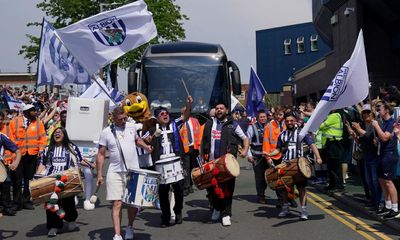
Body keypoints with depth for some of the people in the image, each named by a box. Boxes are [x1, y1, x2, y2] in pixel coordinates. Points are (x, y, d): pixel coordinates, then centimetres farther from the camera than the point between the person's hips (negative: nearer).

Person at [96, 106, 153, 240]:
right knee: (117, 204, -6)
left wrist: (146, 146, 6)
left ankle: (130, 227, 32)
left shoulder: (131, 127, 5)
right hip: (115, 173, -3)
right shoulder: (106, 132, -4)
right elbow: (101, 154, -1)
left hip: (134, 171, 3)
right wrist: (99, 174, -5)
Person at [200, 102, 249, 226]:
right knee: (211, 186, 10)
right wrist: (203, 158, 11)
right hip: (211, 161, 3)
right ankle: (216, 208, 33)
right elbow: (203, 142, 17)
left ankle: (226, 214, 6)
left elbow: (245, 138, 12)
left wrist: (245, 150, -5)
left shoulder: (232, 125, 5)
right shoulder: (209, 124, 12)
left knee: (227, 188, -2)